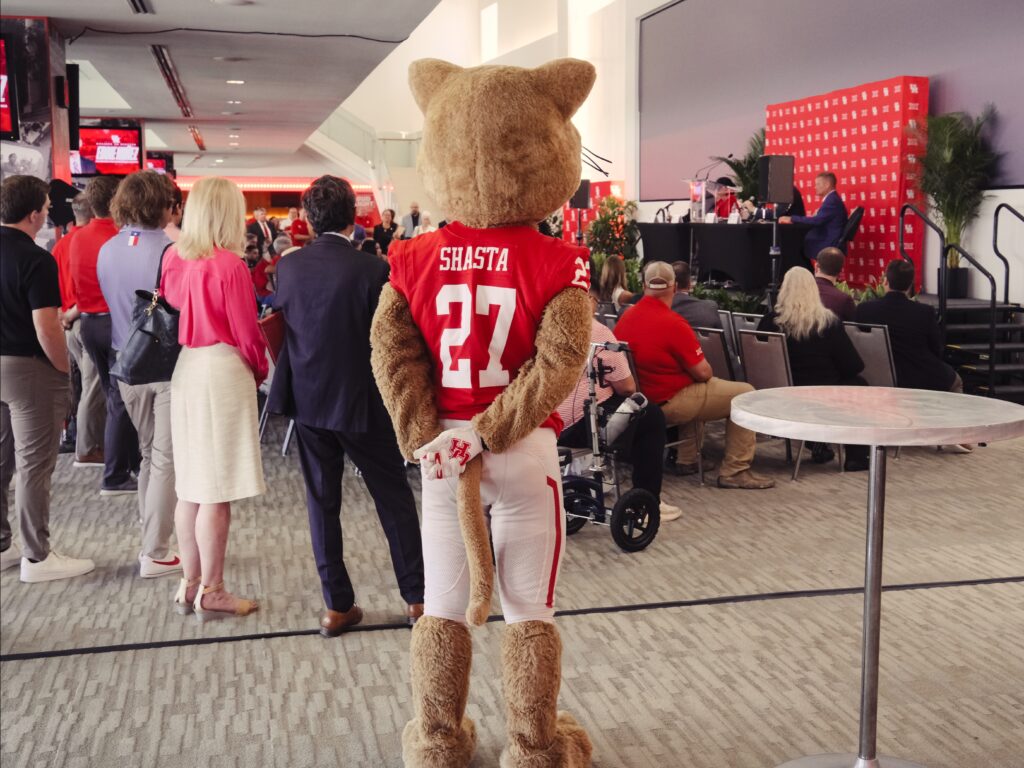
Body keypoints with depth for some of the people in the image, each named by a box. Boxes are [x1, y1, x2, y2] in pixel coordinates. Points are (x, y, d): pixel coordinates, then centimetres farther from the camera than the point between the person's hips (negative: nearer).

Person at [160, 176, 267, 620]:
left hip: (184, 369, 7)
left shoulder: (173, 258, 4)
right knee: (218, 490, 1)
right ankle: (211, 592, 9)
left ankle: (189, 583, 24)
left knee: (190, 486, 15)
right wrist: (260, 370, 6)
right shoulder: (229, 265, -14)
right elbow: (246, 332, -10)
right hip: (223, 372, -7)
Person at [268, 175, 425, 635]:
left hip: (306, 398, 4)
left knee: (322, 501, 11)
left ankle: (337, 606, 15)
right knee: (394, 497, 10)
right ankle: (416, 596, 16)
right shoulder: (373, 270, -15)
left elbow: (282, 326, 8)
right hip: (360, 401, -3)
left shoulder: (288, 267, -3)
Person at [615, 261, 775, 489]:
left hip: (642, 400, 9)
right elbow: (703, 372, -17)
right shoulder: (672, 323, -23)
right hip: (669, 405, -9)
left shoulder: (626, 318, 1)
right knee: (745, 394, 1)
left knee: (698, 390, 36)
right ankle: (735, 471, 2)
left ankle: (687, 458, 35)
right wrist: (708, 373, 7)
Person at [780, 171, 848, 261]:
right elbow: (818, 221, 12)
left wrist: (792, 219, -20)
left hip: (829, 246, -9)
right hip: (828, 243, 9)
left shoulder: (832, 200, -17)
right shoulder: (831, 199, 15)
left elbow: (817, 220, -26)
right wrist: (793, 219, 2)